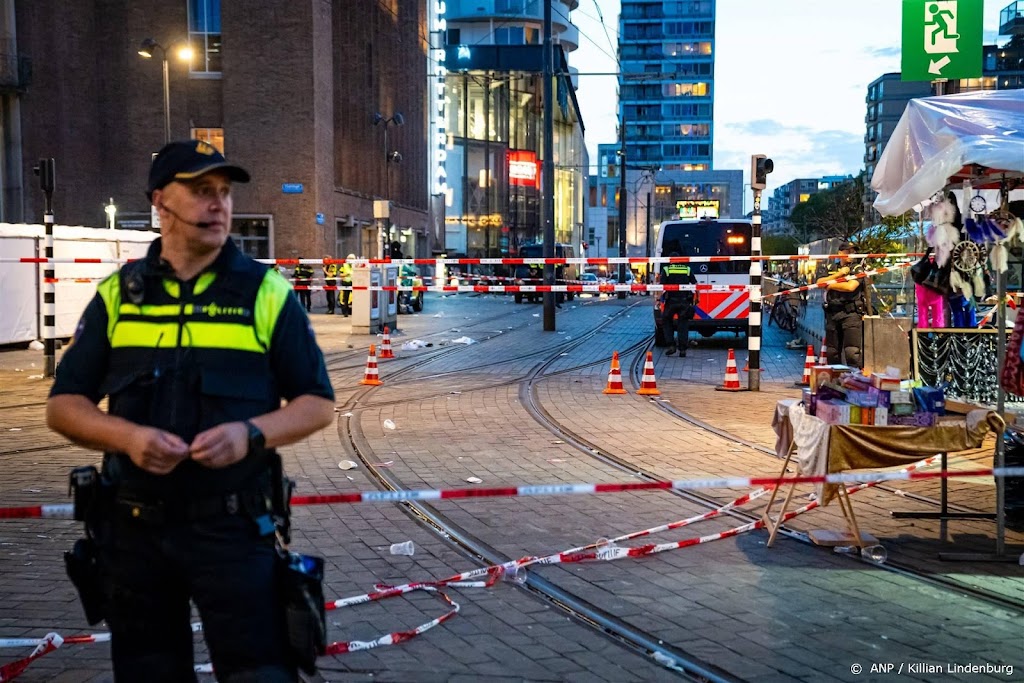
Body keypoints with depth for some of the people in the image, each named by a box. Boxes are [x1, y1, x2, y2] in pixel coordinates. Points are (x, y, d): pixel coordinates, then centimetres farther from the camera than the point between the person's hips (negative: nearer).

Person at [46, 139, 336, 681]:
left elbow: (317, 403, 1)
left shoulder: (266, 293, -1)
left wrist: (251, 433, -18)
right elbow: (63, 405, 5)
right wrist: (127, 436, -15)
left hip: (235, 528, -2)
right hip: (133, 528, 3)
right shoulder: (117, 295, 5)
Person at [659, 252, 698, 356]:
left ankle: (671, 345, 2)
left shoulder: (666, 269, 1)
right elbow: (695, 284, 6)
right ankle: (683, 349, 0)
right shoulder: (687, 269, 8)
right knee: (683, 324, 7)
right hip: (685, 301, 2)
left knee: (666, 322, 15)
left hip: (671, 301, -2)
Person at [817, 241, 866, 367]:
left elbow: (850, 286, -13)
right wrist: (839, 274, -5)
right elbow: (819, 282, 1)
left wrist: (831, 285, 1)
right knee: (831, 351, 10)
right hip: (832, 314, 5)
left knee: (852, 351, -14)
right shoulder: (832, 270, 18)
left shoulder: (857, 269, 4)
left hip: (851, 314, -5)